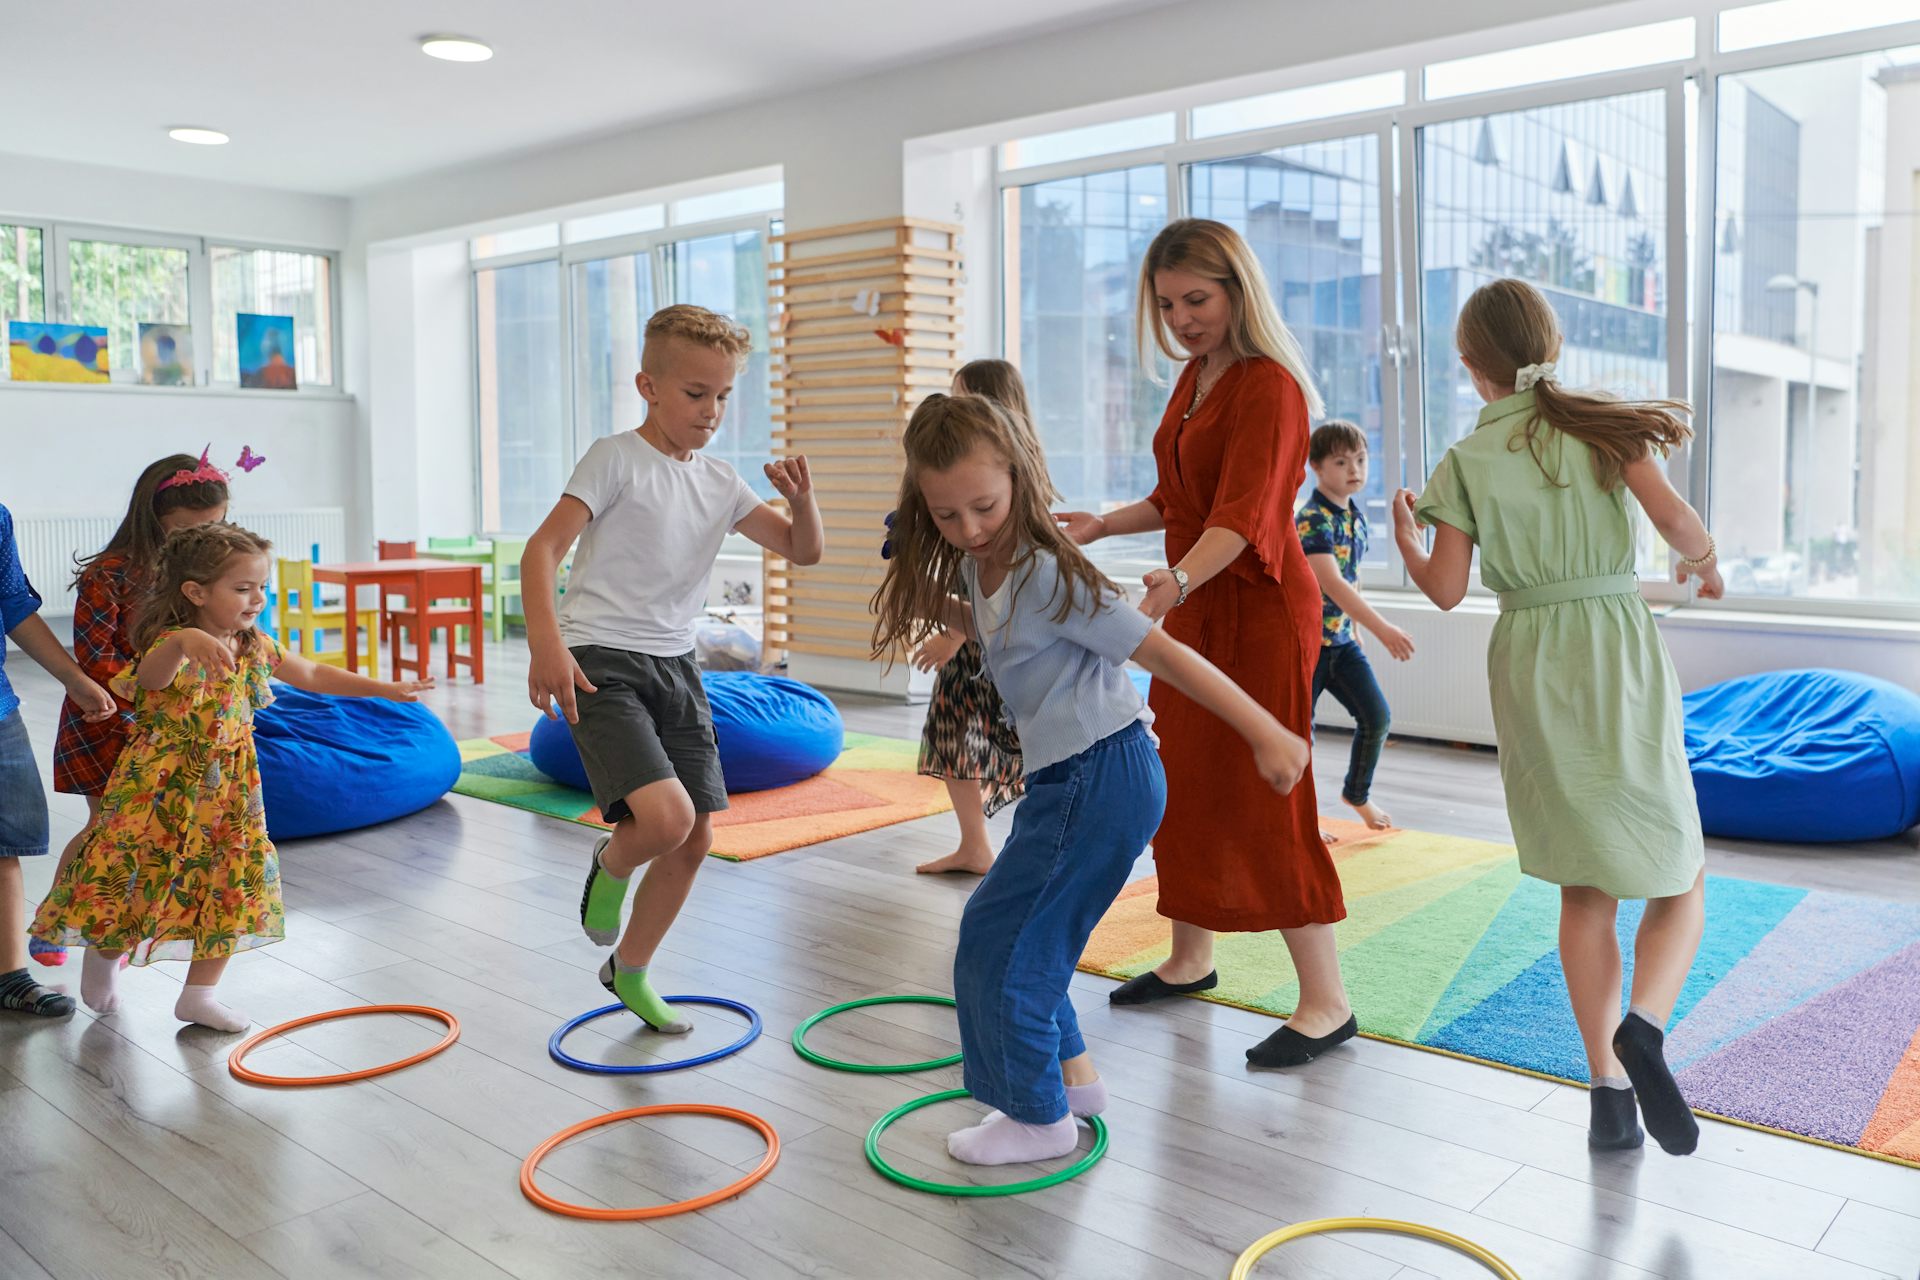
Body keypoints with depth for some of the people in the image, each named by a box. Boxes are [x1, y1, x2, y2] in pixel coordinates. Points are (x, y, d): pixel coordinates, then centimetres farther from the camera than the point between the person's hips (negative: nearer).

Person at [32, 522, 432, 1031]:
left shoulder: (255, 648, 0)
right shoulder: (174, 649, -23)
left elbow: (313, 675, 15)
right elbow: (151, 675, -48)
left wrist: (386, 689, 15)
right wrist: (185, 640, -70)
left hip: (229, 793, 6)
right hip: (163, 791, -6)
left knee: (234, 887, 7)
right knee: (137, 879, 6)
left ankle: (199, 994, 22)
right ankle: (104, 953, 40)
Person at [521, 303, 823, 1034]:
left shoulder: (721, 484, 11)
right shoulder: (616, 459, -7)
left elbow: (803, 551, 11)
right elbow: (543, 547, -15)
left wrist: (802, 500, -10)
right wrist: (546, 644, -29)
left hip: (675, 666, 7)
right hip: (602, 665, -7)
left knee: (696, 837, 8)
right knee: (667, 817, -25)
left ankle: (628, 973, 29)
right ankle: (611, 864, 12)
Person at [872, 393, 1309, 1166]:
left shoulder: (1046, 574, -20)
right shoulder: (979, 567, 7)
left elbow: (1163, 653, -20)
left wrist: (1265, 733, -20)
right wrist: (941, 608, 11)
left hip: (1102, 777, -9)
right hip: (1067, 778, 9)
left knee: (998, 940, -1)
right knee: (1022, 931, 18)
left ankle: (1038, 1118, 15)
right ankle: (1072, 1076, 34)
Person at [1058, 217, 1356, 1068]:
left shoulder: (1268, 387, -16)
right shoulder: (1194, 378, 11)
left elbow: (1241, 515, -31)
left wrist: (1179, 579, -46)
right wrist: (1104, 525, 17)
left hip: (1257, 611, -9)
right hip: (1193, 606, 9)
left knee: (1261, 798, -7)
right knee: (1181, 782, 15)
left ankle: (1325, 1001, 4)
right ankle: (1190, 958, 32)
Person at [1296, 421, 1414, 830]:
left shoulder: (1357, 516, 7)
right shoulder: (1311, 519, -19)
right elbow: (1331, 583, -29)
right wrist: (1383, 629, -35)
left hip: (1342, 637, 8)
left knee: (1377, 716, 5)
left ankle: (1358, 794, 28)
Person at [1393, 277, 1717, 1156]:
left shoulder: (1466, 462, 0)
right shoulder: (1603, 424, 0)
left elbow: (1445, 589, -4)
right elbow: (1677, 521, -11)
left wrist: (1405, 537, 16)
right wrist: (1703, 565, 10)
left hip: (1529, 664, 1)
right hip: (1619, 653, -1)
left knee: (1585, 892, 11)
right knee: (1678, 882, 10)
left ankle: (1609, 1088, 8)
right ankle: (1643, 1026, -16)